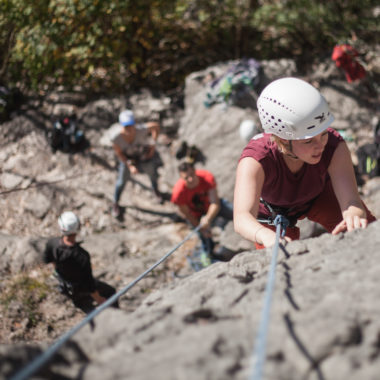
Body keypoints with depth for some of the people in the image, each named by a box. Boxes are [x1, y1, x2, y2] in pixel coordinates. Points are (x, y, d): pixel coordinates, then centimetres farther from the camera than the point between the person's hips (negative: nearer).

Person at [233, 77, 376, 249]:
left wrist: (354, 216, -71)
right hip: (272, 212, -1)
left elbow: (351, 200, -45)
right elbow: (242, 218, -56)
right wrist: (268, 237, -79)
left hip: (318, 196, 2)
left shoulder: (334, 146, -37)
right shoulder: (255, 160, -43)